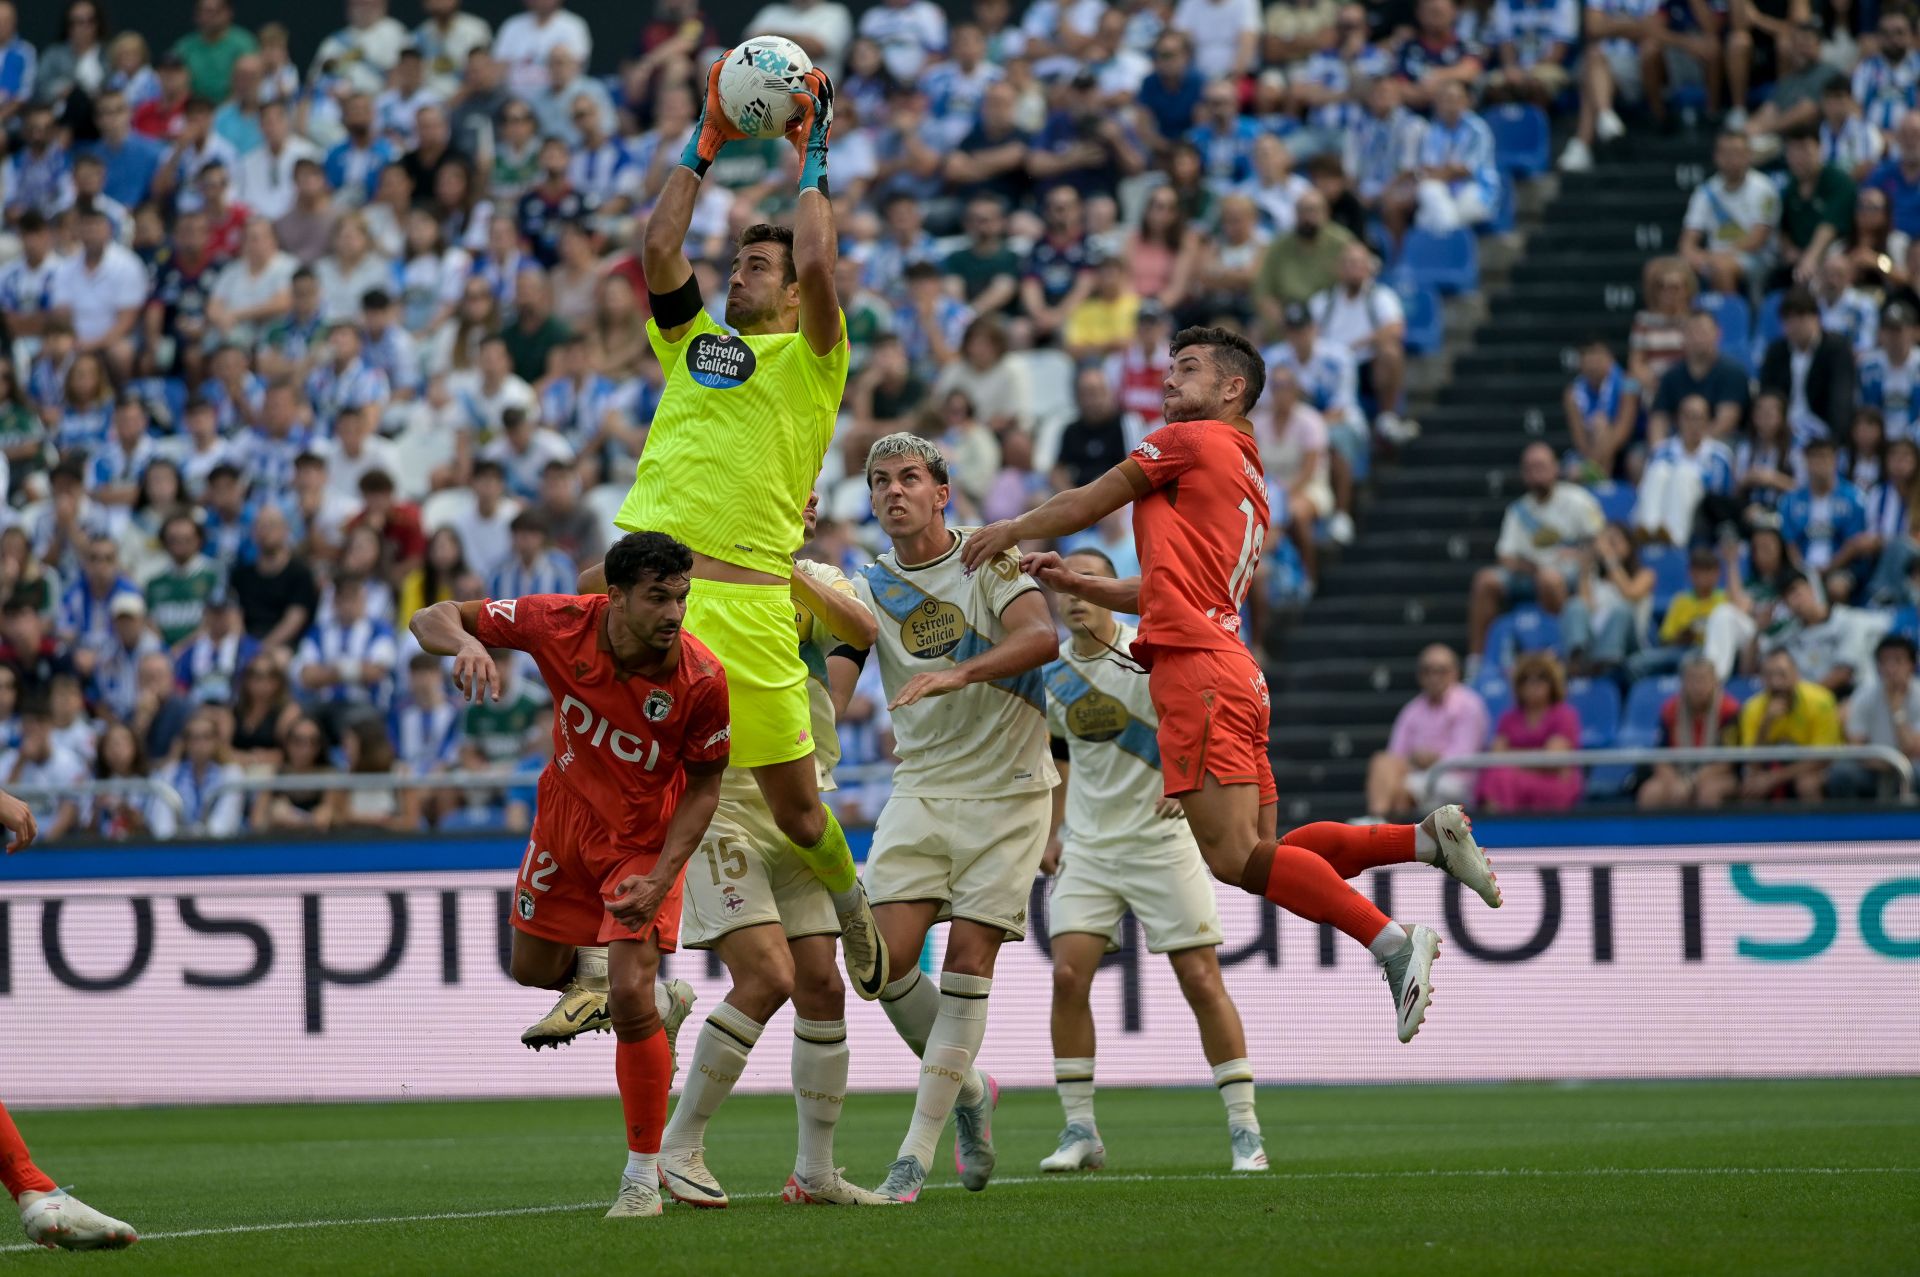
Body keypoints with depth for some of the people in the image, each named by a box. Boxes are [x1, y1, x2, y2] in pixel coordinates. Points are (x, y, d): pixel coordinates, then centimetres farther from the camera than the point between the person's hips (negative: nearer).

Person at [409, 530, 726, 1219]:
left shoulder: (701, 681, -29)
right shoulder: (561, 623, -25)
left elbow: (705, 785, -13)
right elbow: (431, 619, -16)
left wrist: (660, 879, -24)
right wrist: (465, 643, -41)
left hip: (648, 837, -4)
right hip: (569, 810, 4)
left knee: (629, 998, -17)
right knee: (534, 969, 18)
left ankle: (643, 1175, -2)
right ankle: (657, 998, 47)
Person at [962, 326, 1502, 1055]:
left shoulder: (1193, 441, 2)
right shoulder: (1250, 483, 27)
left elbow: (1087, 504, 9)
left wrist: (1010, 531, 23)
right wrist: (1080, 586, 31)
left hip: (1198, 669, -9)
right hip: (1232, 673, 9)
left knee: (1236, 856, -16)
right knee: (1264, 856, 6)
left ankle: (1393, 944, -21)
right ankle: (1427, 839, 0)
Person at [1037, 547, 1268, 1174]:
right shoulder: (1053, 674, 5)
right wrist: (1055, 830, 16)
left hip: (1162, 840, -4)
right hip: (1087, 847, 4)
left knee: (1201, 980, -6)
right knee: (1068, 975, -10)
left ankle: (1244, 1129, 3)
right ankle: (1080, 1132, -1)